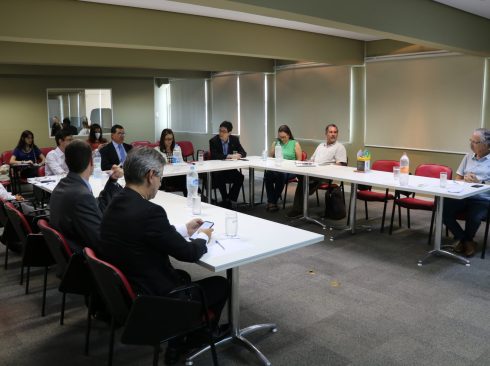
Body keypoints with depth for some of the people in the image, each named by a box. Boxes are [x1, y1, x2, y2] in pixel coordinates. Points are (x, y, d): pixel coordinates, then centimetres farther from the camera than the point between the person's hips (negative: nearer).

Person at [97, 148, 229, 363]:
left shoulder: (116, 204, -1)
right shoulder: (148, 211, -28)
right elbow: (188, 254, -17)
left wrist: (185, 230, 18)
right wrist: (203, 237, 2)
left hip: (125, 292, 9)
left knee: (183, 276, 32)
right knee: (221, 284, 13)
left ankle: (177, 340, 34)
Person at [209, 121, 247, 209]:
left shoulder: (234, 139, 2)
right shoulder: (213, 141, -10)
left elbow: (243, 153, 4)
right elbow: (213, 156, -23)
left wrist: (238, 155, -20)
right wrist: (229, 156, -27)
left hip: (230, 168, 3)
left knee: (240, 177, -22)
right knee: (220, 178, -33)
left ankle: (231, 199, -6)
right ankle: (226, 199, -12)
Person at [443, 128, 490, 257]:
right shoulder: (468, 157, 17)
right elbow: (457, 179, 15)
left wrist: (478, 182, -19)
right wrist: (465, 179, -6)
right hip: (462, 196, 5)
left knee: (474, 218, -33)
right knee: (444, 211, -21)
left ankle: (466, 240, 4)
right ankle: (464, 240, 3)